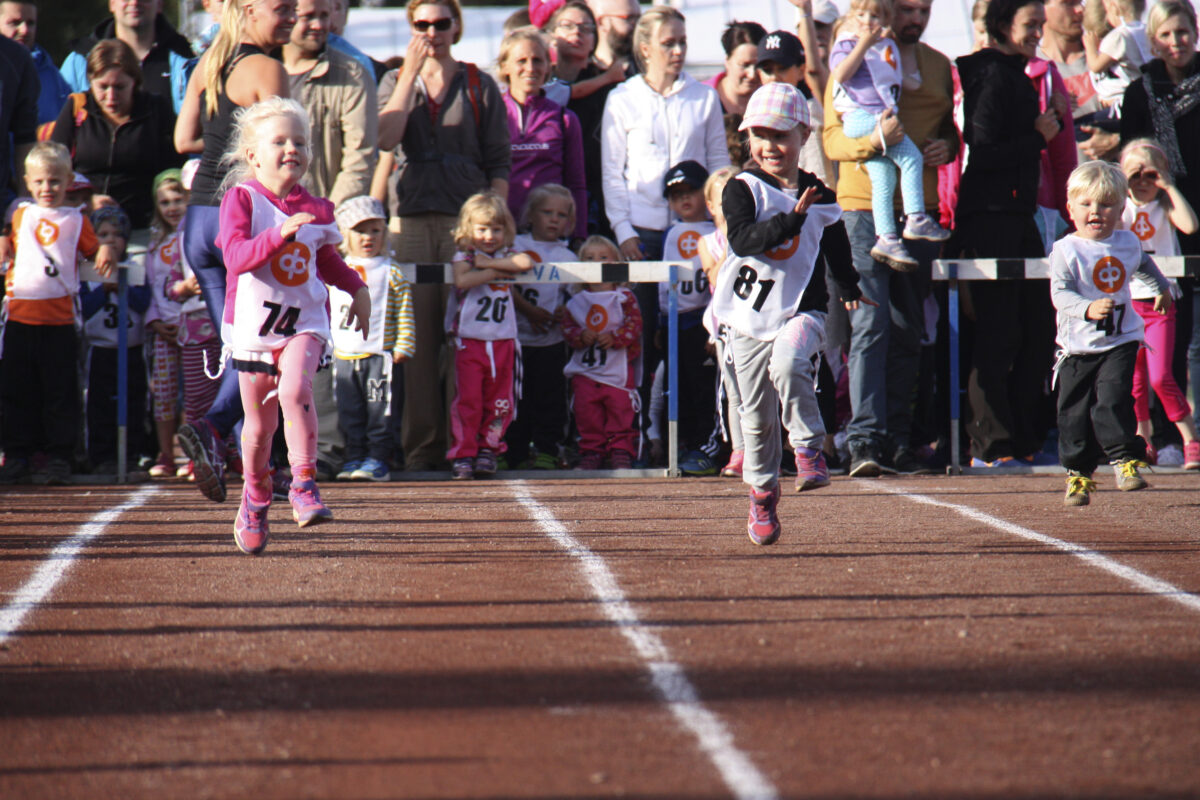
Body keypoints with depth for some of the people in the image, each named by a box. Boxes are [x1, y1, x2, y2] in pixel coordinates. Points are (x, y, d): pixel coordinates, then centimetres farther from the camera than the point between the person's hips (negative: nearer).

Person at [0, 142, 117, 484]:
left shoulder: (76, 220, 7)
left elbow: (95, 249, 7)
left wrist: (106, 251, -14)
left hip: (59, 320, -2)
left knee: (59, 392, 1)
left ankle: (59, 457, 7)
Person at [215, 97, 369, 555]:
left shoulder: (315, 208, 6)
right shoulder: (242, 199, -7)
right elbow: (236, 257, -21)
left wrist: (356, 288, 12)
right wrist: (280, 233, -33)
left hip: (305, 323, 1)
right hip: (253, 324, -1)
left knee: (295, 389, -26)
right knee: (259, 422, 8)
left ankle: (304, 484, -21)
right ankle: (255, 498, 31)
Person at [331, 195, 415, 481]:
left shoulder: (391, 273, 1)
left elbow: (404, 311, -1)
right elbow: (324, 309, 18)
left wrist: (402, 347, -7)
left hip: (378, 354, -4)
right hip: (343, 355, 4)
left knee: (378, 410, -2)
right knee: (349, 412, 7)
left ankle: (378, 460, 3)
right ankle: (354, 458, 14)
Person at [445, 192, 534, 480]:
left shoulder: (507, 255, 12)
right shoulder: (464, 257, 1)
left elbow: (525, 263, -12)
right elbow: (462, 280, -21)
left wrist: (488, 262, -13)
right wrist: (496, 272, -14)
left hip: (502, 341, 3)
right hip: (469, 340, -3)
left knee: (499, 401, 5)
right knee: (467, 400, -7)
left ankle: (488, 449, 17)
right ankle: (463, 455, -3)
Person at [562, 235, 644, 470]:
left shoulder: (624, 298, 1)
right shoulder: (578, 301, 9)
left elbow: (635, 325, -7)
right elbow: (567, 326, 7)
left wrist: (615, 338, -21)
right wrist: (580, 336, -14)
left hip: (619, 369, -3)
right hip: (585, 370, 3)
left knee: (621, 413, -3)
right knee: (587, 415, 2)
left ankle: (621, 452, 4)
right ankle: (591, 452, 10)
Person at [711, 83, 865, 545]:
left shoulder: (820, 198, 6)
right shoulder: (743, 189, -1)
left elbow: (838, 252, 17)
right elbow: (742, 239, -18)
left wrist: (850, 292, 3)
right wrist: (791, 219, -27)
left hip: (802, 310, 0)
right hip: (749, 315, 0)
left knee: (787, 364, -32)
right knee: (757, 413, 5)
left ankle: (809, 447, -14)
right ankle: (762, 494, 22)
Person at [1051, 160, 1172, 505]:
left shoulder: (1127, 243, 4)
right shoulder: (1066, 251, -10)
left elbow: (1144, 263, 28)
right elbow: (1060, 293, -20)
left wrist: (1162, 287, 44)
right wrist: (1088, 308, -38)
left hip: (1120, 341, 1)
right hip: (1078, 347, -1)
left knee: (1112, 402, -17)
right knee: (1075, 412, 3)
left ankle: (1125, 458, -10)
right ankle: (1077, 473, 17)